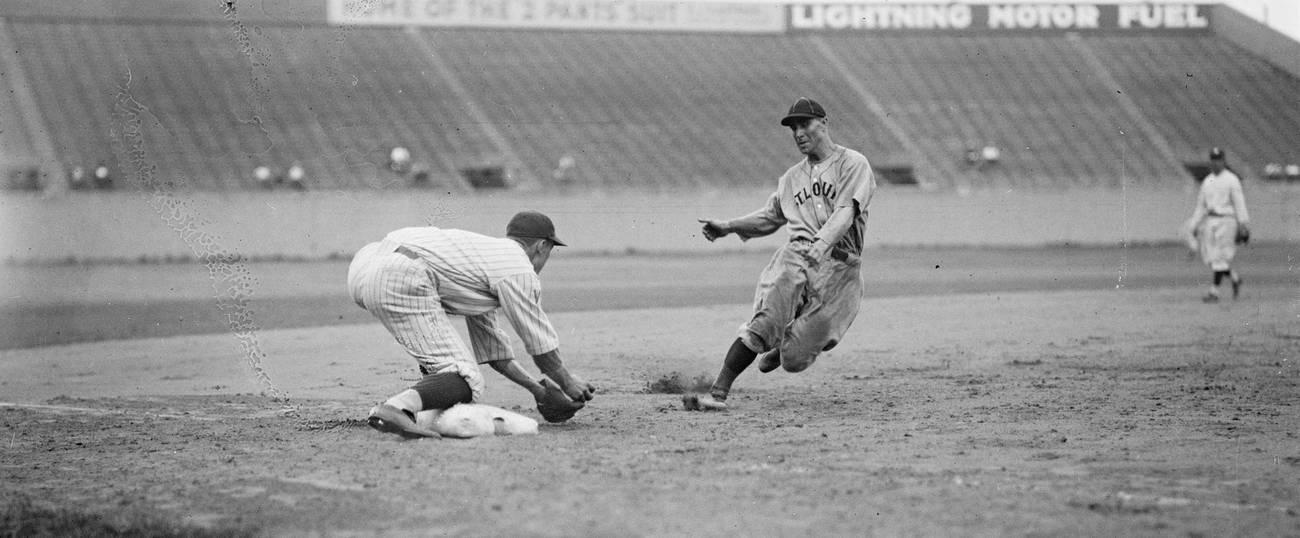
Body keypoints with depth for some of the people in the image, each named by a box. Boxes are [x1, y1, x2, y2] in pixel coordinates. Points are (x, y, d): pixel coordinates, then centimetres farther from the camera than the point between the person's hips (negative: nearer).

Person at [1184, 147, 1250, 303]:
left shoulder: (1232, 180, -4)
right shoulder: (1207, 181, 14)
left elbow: (1239, 204, -9)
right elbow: (1201, 206, 18)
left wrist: (1244, 226, -15)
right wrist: (1194, 226, 15)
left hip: (1226, 221, -6)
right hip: (1210, 221, 6)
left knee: (1220, 259, -9)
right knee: (1210, 258, 3)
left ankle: (1214, 292, -9)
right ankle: (1234, 278, 26)